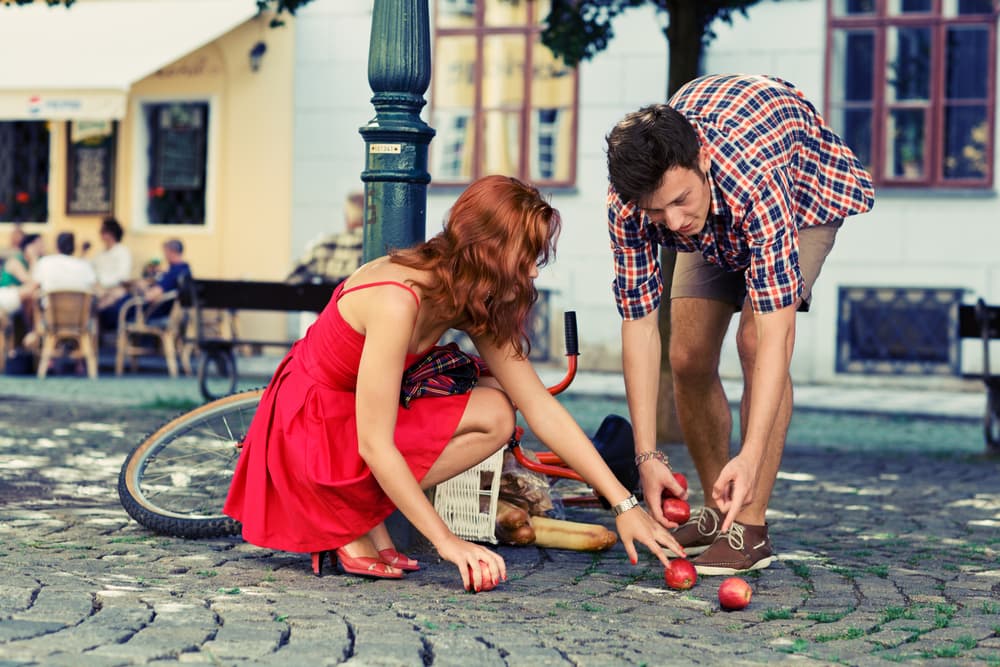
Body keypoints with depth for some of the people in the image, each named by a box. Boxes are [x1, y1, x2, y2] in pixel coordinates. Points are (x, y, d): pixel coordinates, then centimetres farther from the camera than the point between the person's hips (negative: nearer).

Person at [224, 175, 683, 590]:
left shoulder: (474, 300, -3)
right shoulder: (397, 300, -29)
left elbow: (542, 408, -3)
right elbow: (375, 446, -29)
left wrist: (624, 505, -7)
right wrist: (448, 543, -25)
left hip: (352, 413, 9)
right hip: (308, 433, -9)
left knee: (496, 412, -5)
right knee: (489, 418, -18)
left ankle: (364, 517, -2)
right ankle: (348, 527, -8)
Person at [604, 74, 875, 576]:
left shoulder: (756, 179, -47)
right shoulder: (626, 203, -33)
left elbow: (775, 332, -48)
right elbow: (638, 325, -29)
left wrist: (750, 457, -55)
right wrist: (647, 455, -34)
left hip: (807, 197, -4)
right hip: (715, 225, 5)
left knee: (756, 342, -25)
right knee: (688, 359, -4)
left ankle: (750, 527, -17)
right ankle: (718, 511, 16)